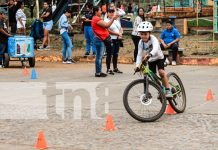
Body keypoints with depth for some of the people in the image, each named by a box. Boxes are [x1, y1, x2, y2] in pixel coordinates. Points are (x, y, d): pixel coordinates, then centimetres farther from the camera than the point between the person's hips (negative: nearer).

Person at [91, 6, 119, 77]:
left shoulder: (97, 19, 20)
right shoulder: (96, 19, -15)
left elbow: (105, 26, 16)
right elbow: (106, 25, -18)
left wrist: (113, 19, 9)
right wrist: (113, 18, -10)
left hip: (101, 40, 11)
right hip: (99, 40, -11)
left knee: (99, 56, 13)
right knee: (99, 56, -7)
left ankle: (99, 72, 17)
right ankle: (98, 73, -4)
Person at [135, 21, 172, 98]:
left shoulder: (153, 39, -29)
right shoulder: (141, 42, -15)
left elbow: (155, 49, -49)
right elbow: (139, 54, -19)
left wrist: (149, 54, -69)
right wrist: (137, 65, -33)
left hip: (159, 58, -5)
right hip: (151, 60, 5)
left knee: (161, 72, -26)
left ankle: (168, 90, -20)